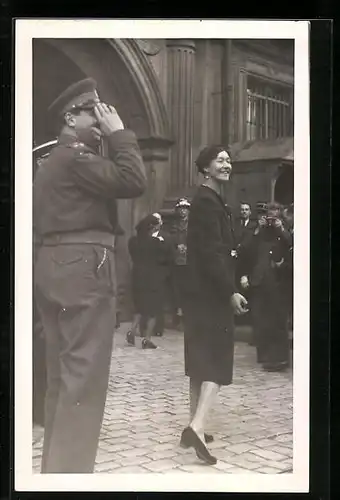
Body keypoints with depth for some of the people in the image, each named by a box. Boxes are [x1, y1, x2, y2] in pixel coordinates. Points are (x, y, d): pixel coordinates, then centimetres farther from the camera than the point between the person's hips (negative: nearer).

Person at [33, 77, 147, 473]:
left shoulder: (51, 162, 22)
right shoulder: (75, 155, -8)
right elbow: (133, 181, -16)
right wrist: (118, 133, -7)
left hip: (54, 266, 10)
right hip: (83, 267, -10)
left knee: (61, 374, 13)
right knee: (84, 375, -8)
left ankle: (54, 464, 20)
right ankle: (69, 469, -5)